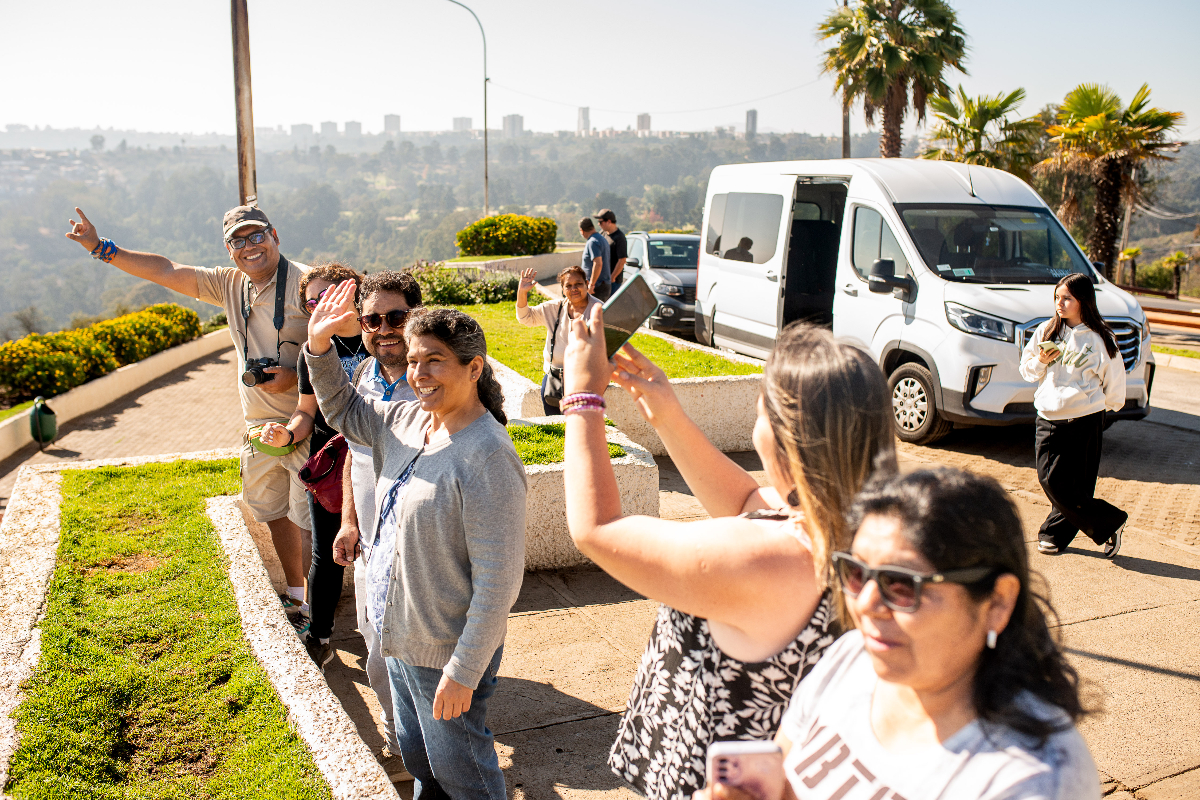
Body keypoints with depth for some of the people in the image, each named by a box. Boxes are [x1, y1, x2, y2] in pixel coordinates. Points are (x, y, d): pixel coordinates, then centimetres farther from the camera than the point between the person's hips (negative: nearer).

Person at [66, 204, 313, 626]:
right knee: (274, 512, 17)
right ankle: (295, 595, 33)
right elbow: (166, 271, 12)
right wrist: (101, 248, 12)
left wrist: (297, 375, -24)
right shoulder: (230, 284, 8)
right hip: (259, 425, 7)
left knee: (310, 517, -3)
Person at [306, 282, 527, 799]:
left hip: (446, 653, -8)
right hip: (400, 638, 8)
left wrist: (464, 672, -23)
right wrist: (318, 345, 0)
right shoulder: (406, 422, -2)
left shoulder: (487, 456, -28)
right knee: (416, 756, 29)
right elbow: (342, 411, 17)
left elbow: (498, 578, -27)